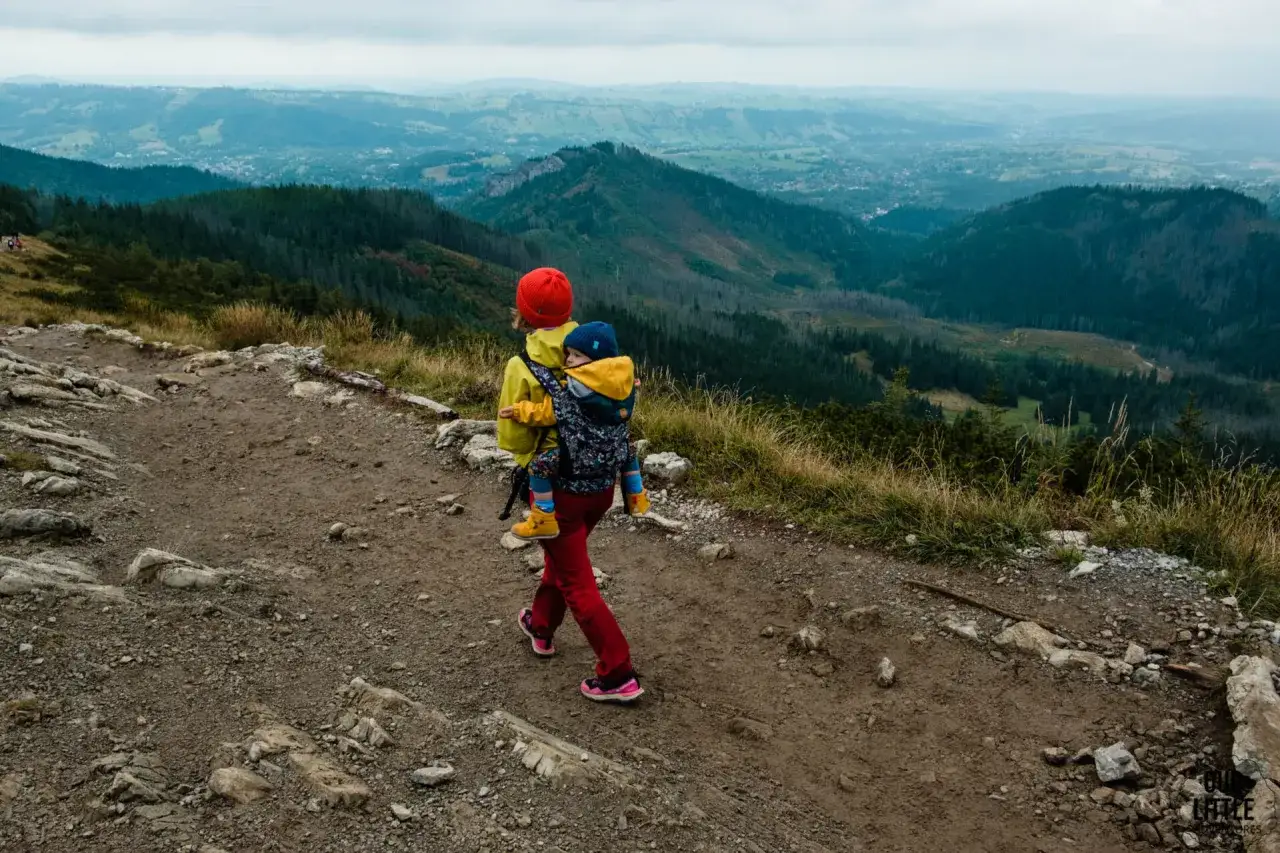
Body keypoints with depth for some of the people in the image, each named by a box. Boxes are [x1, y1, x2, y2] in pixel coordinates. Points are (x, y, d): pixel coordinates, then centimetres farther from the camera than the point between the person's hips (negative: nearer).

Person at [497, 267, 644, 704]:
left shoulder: (523, 368, -18)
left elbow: (512, 439, -11)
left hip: (558, 488, -6)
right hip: (603, 481, 6)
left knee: (578, 583, 5)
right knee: (563, 555, 29)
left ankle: (618, 676, 8)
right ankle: (541, 626, 50)